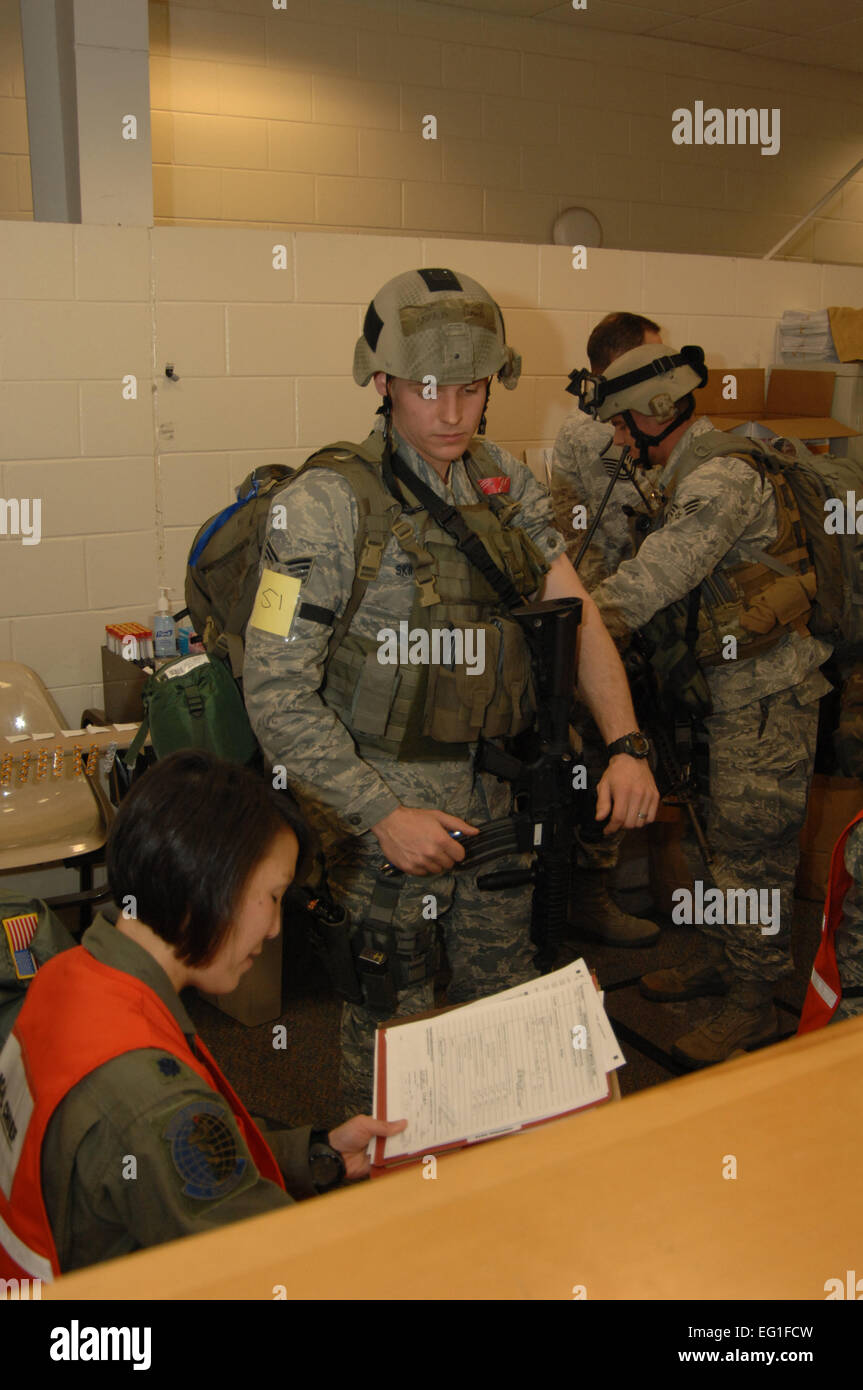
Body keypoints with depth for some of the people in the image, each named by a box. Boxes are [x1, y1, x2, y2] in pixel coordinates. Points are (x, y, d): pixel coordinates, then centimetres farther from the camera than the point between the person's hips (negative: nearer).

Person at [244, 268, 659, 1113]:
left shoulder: (506, 484, 4)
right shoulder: (326, 503, -16)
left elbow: (574, 614, 2)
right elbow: (275, 691, -17)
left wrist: (624, 746, -13)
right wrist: (382, 814, -21)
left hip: (497, 798, 6)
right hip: (386, 804, -5)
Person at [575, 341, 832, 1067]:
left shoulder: (723, 479, -21)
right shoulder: (693, 478, 13)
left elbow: (653, 580, -26)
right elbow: (664, 581, 12)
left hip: (766, 695, -10)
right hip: (730, 694, 10)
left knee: (753, 852, 0)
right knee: (722, 838, 20)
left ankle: (754, 1003, 14)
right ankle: (719, 958, 36)